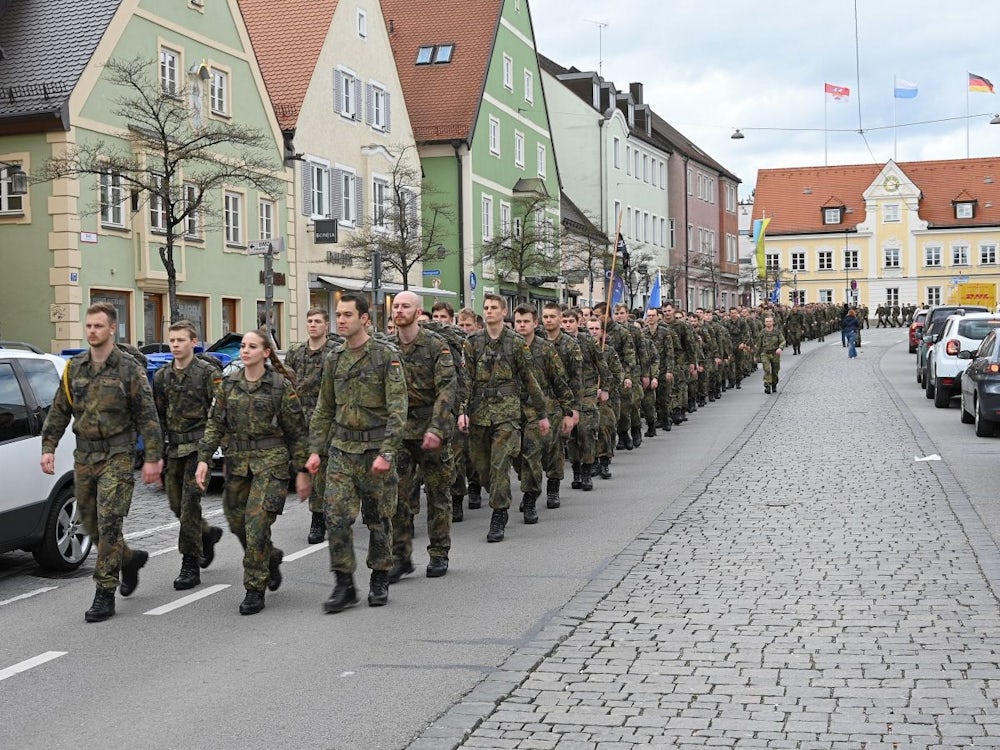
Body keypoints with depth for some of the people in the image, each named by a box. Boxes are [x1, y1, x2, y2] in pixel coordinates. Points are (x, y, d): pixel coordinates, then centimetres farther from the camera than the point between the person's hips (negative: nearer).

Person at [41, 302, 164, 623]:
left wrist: (152, 457, -10)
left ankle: (104, 594, -6)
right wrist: (48, 447, 3)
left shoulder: (129, 369, -5)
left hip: (117, 455, -5)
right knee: (90, 523, 10)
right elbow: (59, 411, 13)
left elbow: (147, 416, -5)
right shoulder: (74, 367, 9)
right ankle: (129, 558, 36)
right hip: (84, 456, 5)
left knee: (108, 522, -11)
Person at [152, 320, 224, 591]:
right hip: (174, 448, 6)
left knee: (190, 503, -11)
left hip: (198, 446, -6)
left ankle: (190, 566, -5)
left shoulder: (209, 372, -7)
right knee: (177, 504, 9)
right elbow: (158, 417, 18)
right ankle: (208, 534, 37)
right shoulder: (162, 376, 11)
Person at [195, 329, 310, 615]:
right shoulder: (229, 383, 6)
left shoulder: (281, 385, -6)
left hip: (271, 461, -5)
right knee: (237, 521, 10)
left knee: (257, 523, -12)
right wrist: (203, 459, -4)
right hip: (237, 460, 5)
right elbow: (215, 424, 8)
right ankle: (271, 558, 38)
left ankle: (255, 590, -1)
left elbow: (297, 431, -3)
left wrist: (302, 471, -4)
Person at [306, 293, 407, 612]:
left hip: (375, 450, -4)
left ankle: (379, 580, 22)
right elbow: (323, 409, 16)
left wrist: (386, 453, -22)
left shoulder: (387, 355, -8)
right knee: (336, 516, -6)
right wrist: (316, 449, 8)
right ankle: (344, 585, 2)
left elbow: (397, 409, -14)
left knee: (378, 519, 7)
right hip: (341, 450, 4)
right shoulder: (334, 359, 9)